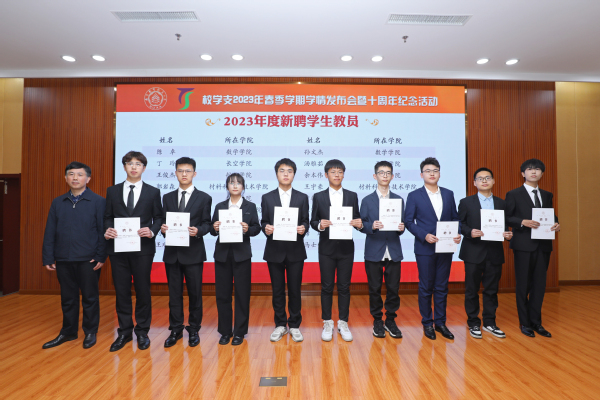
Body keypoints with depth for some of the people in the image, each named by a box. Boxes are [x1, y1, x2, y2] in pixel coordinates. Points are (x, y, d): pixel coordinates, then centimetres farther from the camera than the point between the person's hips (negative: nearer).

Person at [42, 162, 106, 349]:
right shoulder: (57, 203, 9)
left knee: (90, 297, 7)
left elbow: (102, 231, -7)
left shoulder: (98, 202, -4)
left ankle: (90, 332, 23)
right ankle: (68, 332, 30)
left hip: (88, 259, -4)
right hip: (63, 259, 4)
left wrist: (101, 257, -11)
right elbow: (50, 233, 9)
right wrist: (48, 258, 4)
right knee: (67, 298, 15)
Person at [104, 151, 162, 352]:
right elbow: (107, 217, 10)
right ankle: (124, 331, 25)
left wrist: (152, 231, -16)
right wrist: (107, 230, -10)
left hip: (143, 248, -2)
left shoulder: (153, 192, 4)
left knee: (143, 290, 6)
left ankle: (142, 332, 22)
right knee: (121, 291, 10)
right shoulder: (113, 191, 10)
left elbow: (158, 217, 3)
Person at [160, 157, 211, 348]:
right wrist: (163, 228, -11)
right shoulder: (167, 197, 11)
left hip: (193, 252, -3)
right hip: (172, 252, 3)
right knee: (174, 293, 11)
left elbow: (207, 224, -1)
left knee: (195, 292, 6)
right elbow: (164, 222, 11)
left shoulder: (204, 198, 1)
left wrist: (198, 230, -21)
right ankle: (175, 330, 25)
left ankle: (193, 330, 22)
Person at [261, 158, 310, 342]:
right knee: (277, 290, 10)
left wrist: (303, 228, -19)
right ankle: (280, 325, 27)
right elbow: (264, 222, 4)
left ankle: (294, 325, 25)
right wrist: (266, 228, -17)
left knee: (295, 290, 7)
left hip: (295, 251, 0)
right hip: (274, 251, 1)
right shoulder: (267, 198, 4)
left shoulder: (302, 198, 4)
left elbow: (305, 222, 3)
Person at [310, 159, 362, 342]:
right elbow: (313, 221, 3)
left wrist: (359, 224, -16)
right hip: (326, 248, -1)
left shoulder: (352, 196, 6)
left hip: (346, 247, 1)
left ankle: (343, 323, 23)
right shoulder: (318, 197, 3)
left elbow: (356, 220, 7)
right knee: (327, 287, 7)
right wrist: (319, 224, -18)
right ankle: (327, 323, 21)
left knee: (344, 287, 8)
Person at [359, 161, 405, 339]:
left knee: (393, 288, 6)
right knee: (374, 289, 7)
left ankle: (390, 320, 24)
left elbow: (402, 224, 8)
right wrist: (372, 226, -20)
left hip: (393, 251, 2)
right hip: (374, 251, -1)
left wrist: (401, 228, -14)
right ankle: (377, 321, 23)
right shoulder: (367, 200, 4)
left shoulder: (399, 200, 10)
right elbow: (362, 225, -1)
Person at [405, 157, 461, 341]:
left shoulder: (448, 194, 9)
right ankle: (427, 323, 20)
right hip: (425, 249, -3)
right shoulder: (414, 196, -2)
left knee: (442, 287, 11)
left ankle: (440, 322, 25)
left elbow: (455, 218, 12)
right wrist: (425, 235, -16)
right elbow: (409, 222, -4)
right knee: (426, 287, 6)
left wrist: (458, 233, -6)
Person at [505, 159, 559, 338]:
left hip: (543, 245, 5)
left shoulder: (547, 196, 14)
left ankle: (536, 321, 23)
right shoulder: (514, 194, -1)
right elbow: (507, 217, -6)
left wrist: (556, 224, -6)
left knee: (540, 285, 9)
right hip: (523, 245, -4)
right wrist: (523, 222, -22)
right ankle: (525, 323, 17)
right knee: (523, 285, 5)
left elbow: (551, 216, 15)